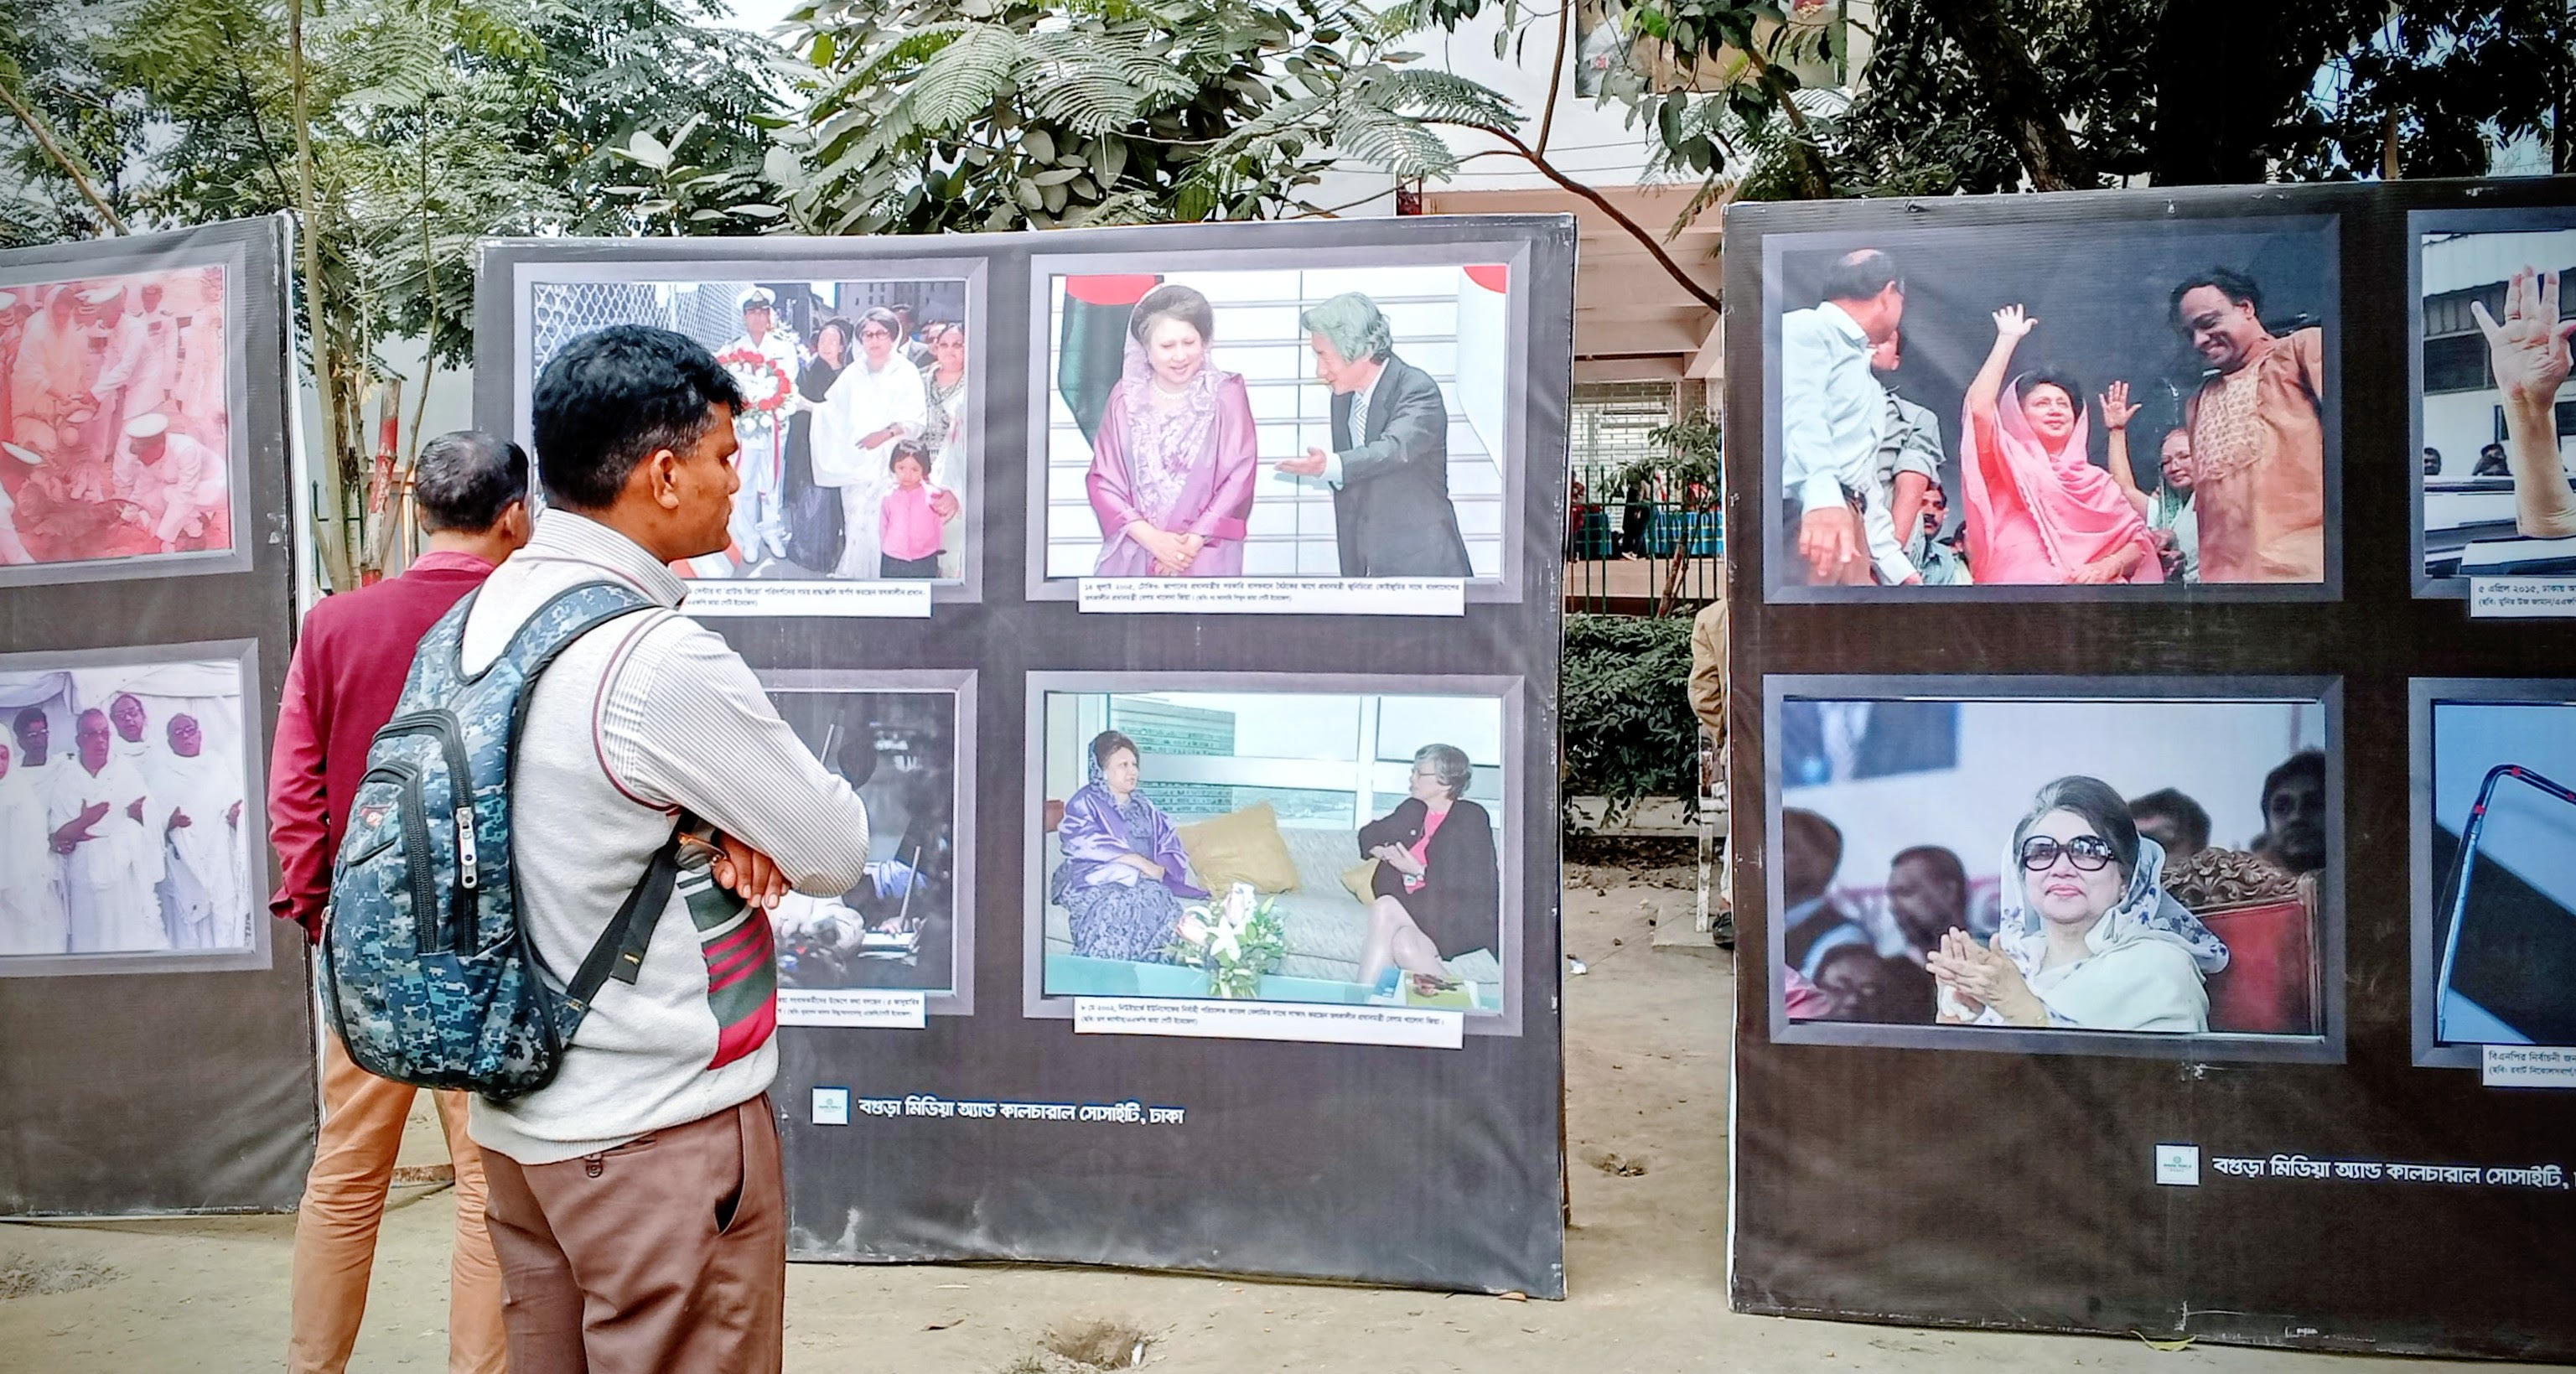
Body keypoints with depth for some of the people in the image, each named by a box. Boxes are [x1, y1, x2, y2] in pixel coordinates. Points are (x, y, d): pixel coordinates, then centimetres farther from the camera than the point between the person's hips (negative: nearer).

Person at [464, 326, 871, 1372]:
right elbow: (838, 855, -15)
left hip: (515, 1106, 9)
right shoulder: (663, 661, -24)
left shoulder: (489, 611, 3)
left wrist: (708, 830, -9)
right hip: (657, 1129, -8)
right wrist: (734, 826, 4)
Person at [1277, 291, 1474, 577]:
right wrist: (1350, 572, 14)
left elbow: (1396, 448, -34)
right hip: (1365, 568, 6)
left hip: (1423, 566, -6)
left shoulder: (1418, 390, -14)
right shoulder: (1342, 398, 9)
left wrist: (1329, 466, -51)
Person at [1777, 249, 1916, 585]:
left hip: (1849, 525, 9)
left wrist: (1896, 565, 30)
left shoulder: (1863, 376, 33)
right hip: (1801, 515, -9)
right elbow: (1799, 416, -17)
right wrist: (1821, 495, -33)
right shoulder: (1805, 328, 3)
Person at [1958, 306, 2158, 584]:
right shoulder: (2008, 464, 13)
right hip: (2022, 586, -3)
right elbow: (1979, 407, -3)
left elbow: (2138, 539, 16)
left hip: (2092, 592, 3)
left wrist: (2108, 567, -5)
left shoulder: (2096, 480, 22)